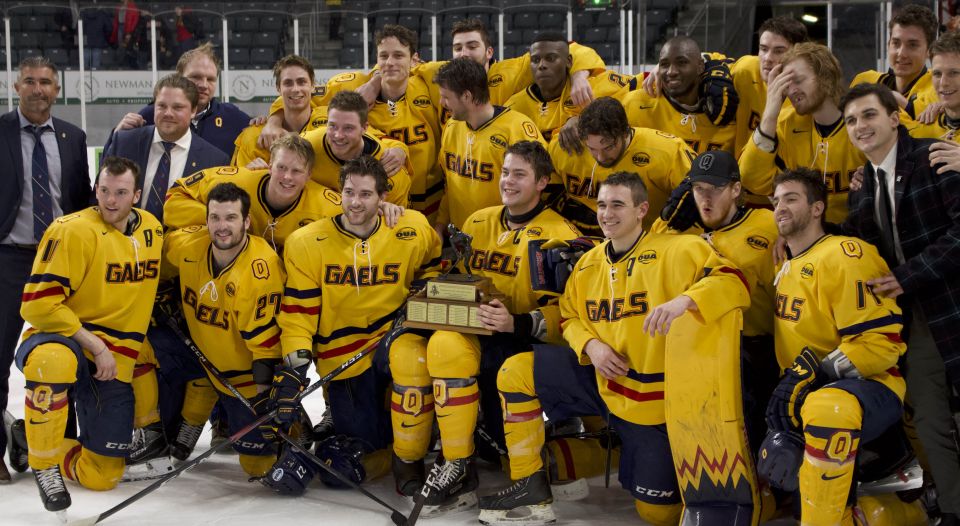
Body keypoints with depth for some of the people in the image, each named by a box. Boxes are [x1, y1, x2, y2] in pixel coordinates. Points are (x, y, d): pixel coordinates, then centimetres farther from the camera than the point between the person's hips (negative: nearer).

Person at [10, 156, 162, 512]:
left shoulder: (152, 230, 3)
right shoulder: (72, 231, -17)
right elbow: (38, 303, -21)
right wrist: (94, 345, -22)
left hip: (114, 363, 6)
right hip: (59, 339, -5)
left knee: (102, 477, 1)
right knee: (56, 360, -45)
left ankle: (33, 437, 30)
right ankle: (44, 461, -22)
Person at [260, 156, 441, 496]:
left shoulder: (413, 231, -3)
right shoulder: (307, 242, -6)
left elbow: (434, 264, 18)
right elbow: (298, 311, -6)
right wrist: (294, 365, -17)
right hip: (341, 358, -1)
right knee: (363, 439, -13)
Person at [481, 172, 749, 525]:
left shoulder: (678, 251, -13)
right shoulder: (588, 264, 6)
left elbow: (733, 283, -23)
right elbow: (570, 318, 16)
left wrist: (684, 300, -42)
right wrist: (591, 345, -8)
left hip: (655, 398, -5)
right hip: (600, 381, 5)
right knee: (515, 373, -6)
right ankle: (530, 486, 3)